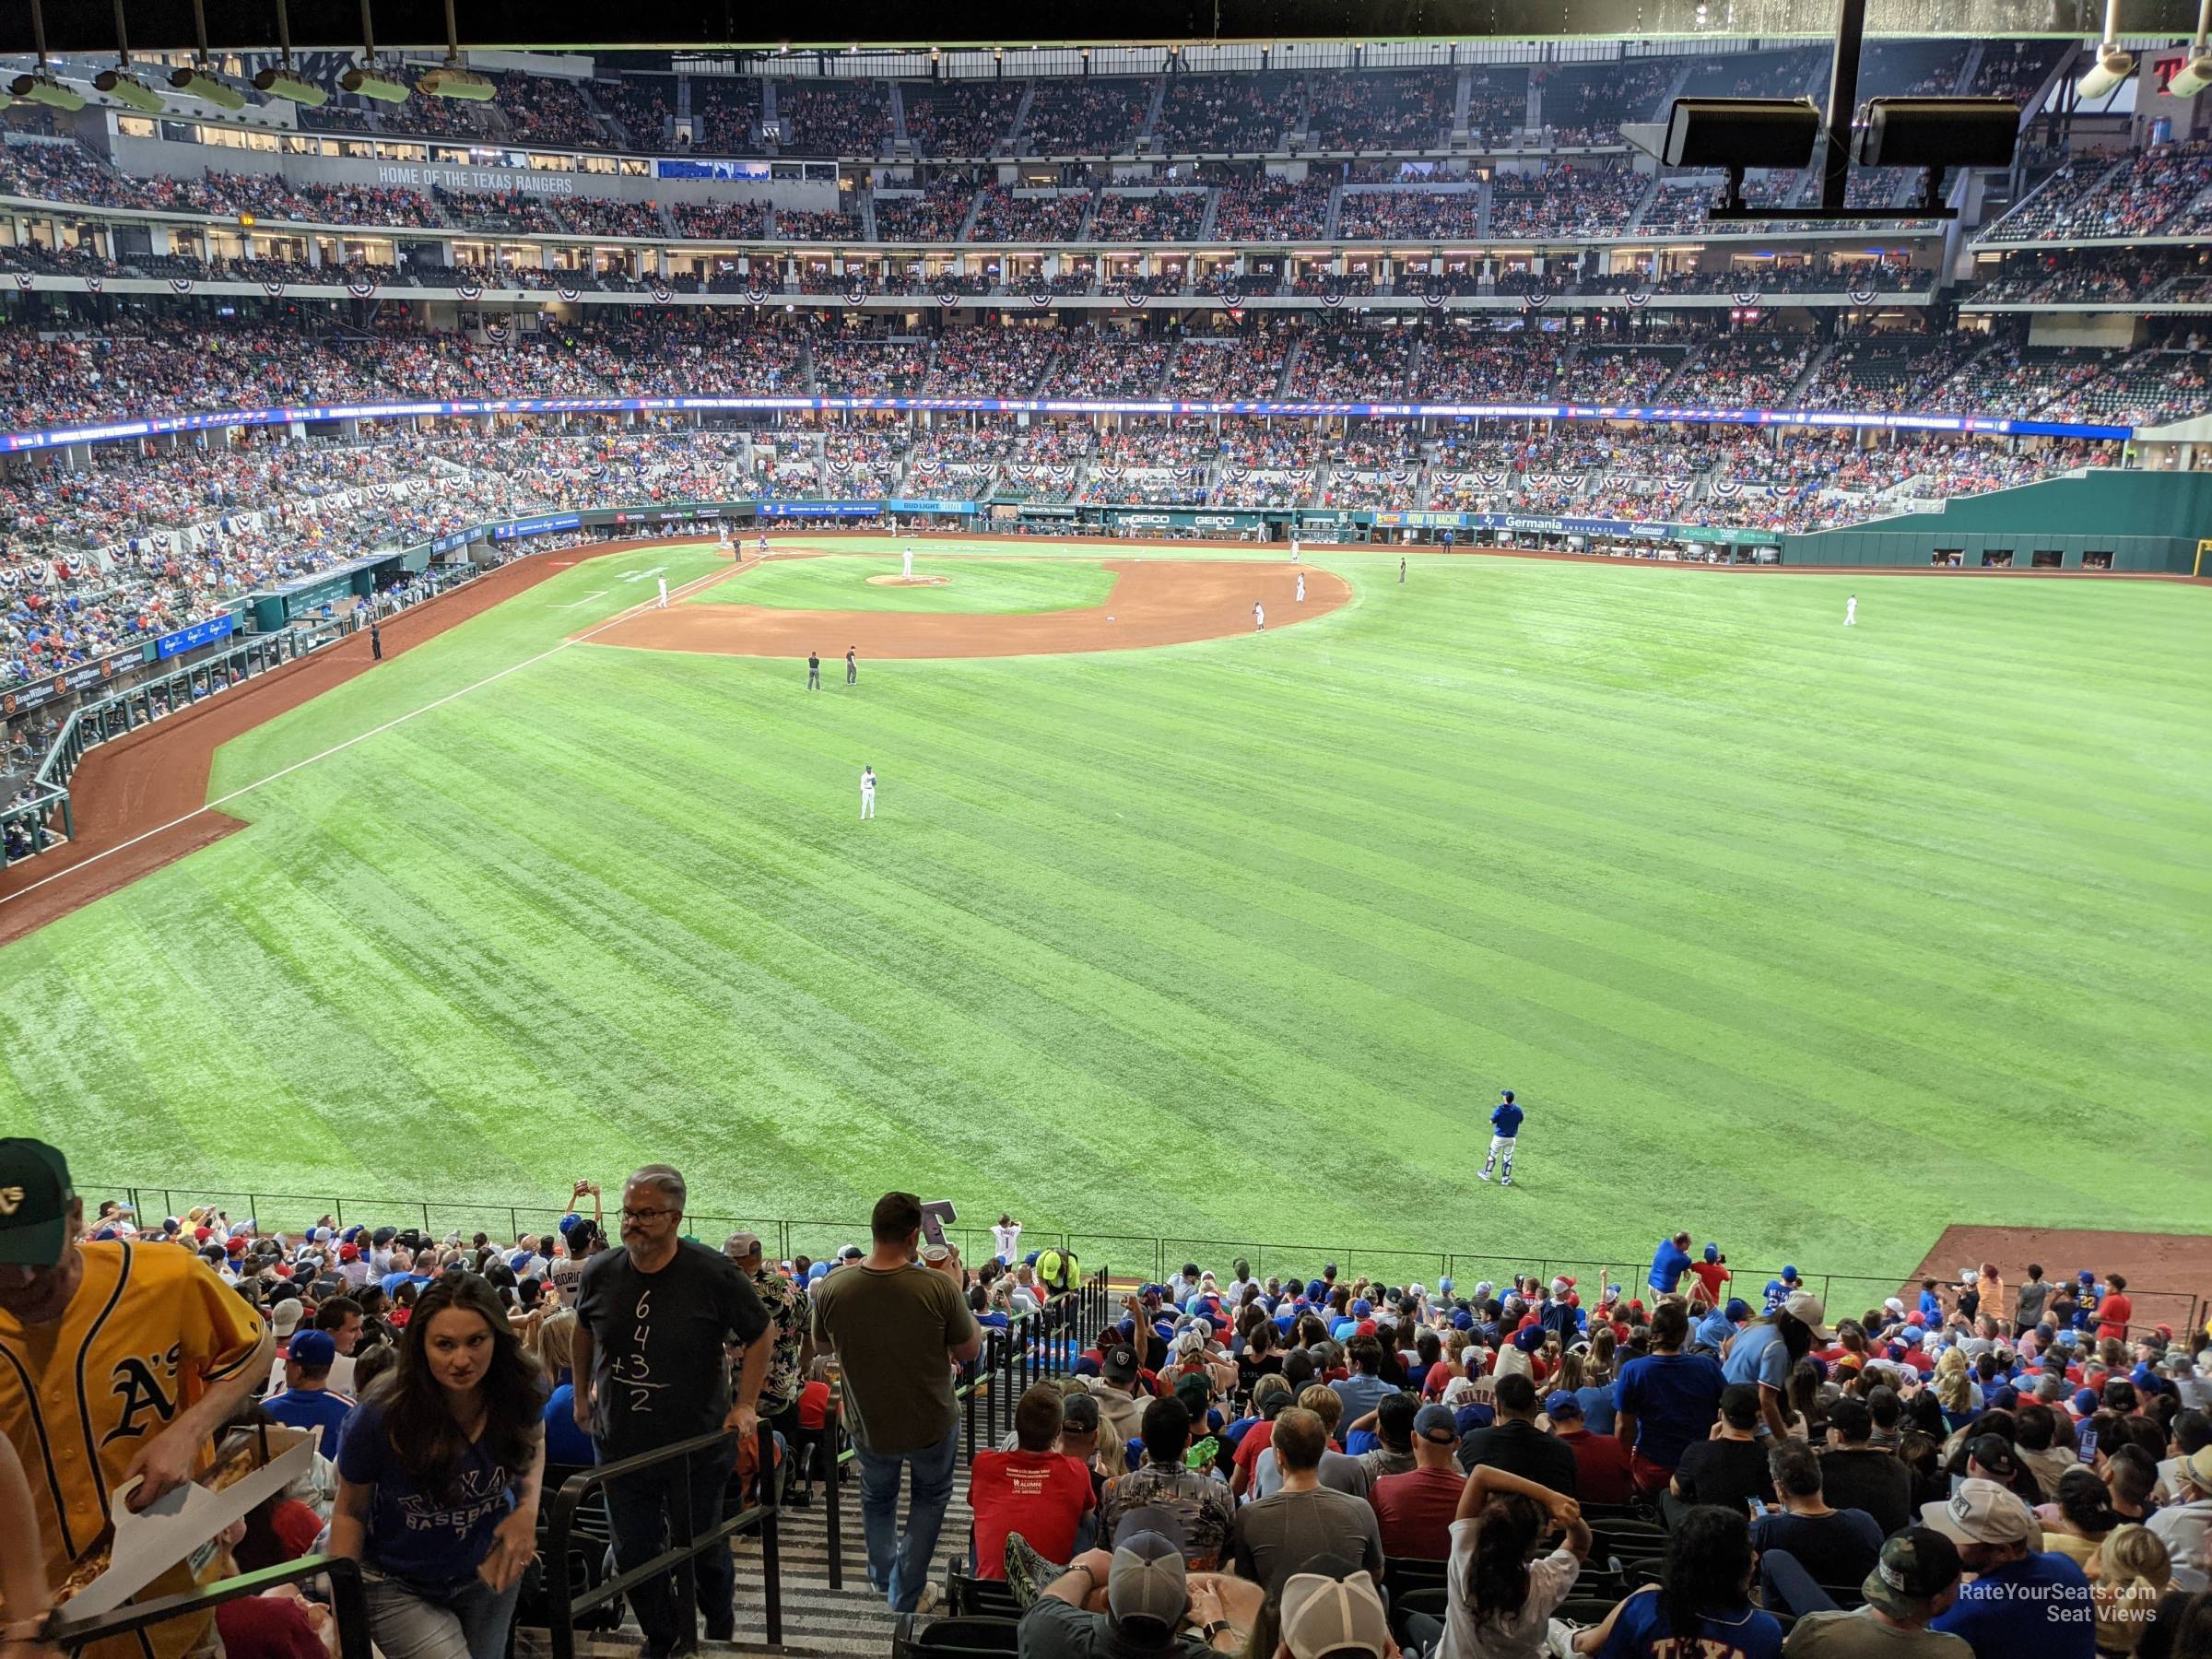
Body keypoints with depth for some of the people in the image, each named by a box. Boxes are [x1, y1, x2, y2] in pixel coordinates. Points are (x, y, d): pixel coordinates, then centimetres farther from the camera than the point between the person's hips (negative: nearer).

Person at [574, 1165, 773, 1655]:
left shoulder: (714, 1275, -19)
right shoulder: (600, 1273, -8)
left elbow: (761, 1336, -6)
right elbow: (583, 1330, 13)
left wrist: (745, 1405, -11)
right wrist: (581, 1395, 17)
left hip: (696, 1445, -3)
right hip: (620, 1444, 3)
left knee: (701, 1548, 14)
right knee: (633, 1552, 14)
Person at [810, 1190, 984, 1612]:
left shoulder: (832, 1288, -21)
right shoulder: (938, 1287, -28)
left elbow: (822, 1344, 1)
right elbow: (970, 1350, -13)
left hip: (869, 1428, 2)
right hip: (933, 1426, -2)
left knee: (877, 1498, 33)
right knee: (930, 1497, 29)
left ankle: (884, 1578, 52)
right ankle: (906, 1596, 32)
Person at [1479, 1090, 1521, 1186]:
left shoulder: (1499, 1109, -22)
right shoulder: (1517, 1110, -10)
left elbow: (1492, 1122, -12)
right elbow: (1520, 1121, 5)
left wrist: (1493, 1112, 3)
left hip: (1499, 1137, -3)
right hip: (1511, 1138, 3)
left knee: (1492, 1155, 15)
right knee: (1508, 1158, 13)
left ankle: (1486, 1174, 27)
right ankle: (1506, 1179, 19)